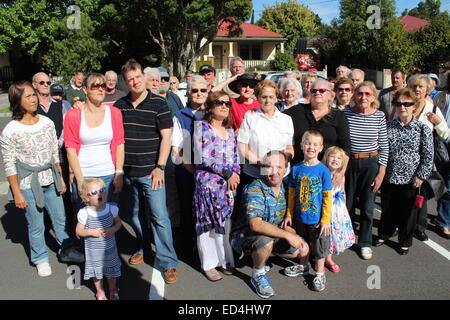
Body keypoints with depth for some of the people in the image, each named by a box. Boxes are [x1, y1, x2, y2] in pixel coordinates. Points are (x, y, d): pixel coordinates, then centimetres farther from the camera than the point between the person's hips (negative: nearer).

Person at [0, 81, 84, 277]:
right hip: (28, 185, -4)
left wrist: (60, 179, 11)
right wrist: (17, 193, -10)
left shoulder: (47, 123, 0)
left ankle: (66, 251, 35)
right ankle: (40, 259, 31)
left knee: (60, 219, 15)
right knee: (36, 226, 9)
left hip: (50, 181, 4)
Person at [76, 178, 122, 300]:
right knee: (96, 272, 17)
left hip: (109, 248, 1)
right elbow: (79, 231, -8)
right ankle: (100, 292, 41)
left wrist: (112, 229, -18)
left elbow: (119, 222, 1)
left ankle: (113, 291, 42)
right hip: (93, 250, -1)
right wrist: (92, 232, -24)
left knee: (111, 271, 18)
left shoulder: (111, 208, -12)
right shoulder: (84, 213, -18)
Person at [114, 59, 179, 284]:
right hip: (125, 171, 5)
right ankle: (142, 247, 38)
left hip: (150, 171, -5)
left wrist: (160, 167, -12)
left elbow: (166, 136, -7)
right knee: (133, 214, 17)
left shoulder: (158, 103, -5)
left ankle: (167, 262, 5)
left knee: (160, 217, -5)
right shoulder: (119, 106, 8)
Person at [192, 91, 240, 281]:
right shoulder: (202, 127, -4)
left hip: (228, 182, 5)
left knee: (225, 219, 8)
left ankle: (224, 260, 22)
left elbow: (235, 155, 15)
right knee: (207, 221, 1)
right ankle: (208, 263, 13)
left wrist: (235, 174, -3)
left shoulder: (230, 130, 15)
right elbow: (204, 157, -12)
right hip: (207, 181, -5)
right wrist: (227, 173, -12)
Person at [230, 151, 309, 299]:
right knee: (266, 241, -38)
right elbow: (255, 225, -36)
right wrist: (287, 235, -33)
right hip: (246, 235, -7)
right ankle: (257, 275, -6)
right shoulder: (254, 190, -25)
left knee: (303, 249, -1)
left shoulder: (285, 187, -1)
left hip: (274, 233, 7)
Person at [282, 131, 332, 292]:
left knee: (319, 247, 11)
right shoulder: (296, 169, -4)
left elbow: (327, 197, -10)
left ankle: (320, 274, 30)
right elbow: (292, 193, 3)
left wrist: (326, 219, -11)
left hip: (317, 219, -3)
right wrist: (289, 215, 3)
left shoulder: (323, 170, -13)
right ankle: (303, 266, 44)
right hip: (299, 218, 4)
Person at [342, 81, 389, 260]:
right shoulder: (345, 114, -6)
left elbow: (384, 146, -1)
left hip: (371, 164, 0)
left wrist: (381, 173, -4)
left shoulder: (379, 116, -5)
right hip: (348, 163, 0)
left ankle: (365, 242, 27)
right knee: (347, 204, 12)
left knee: (367, 207, 9)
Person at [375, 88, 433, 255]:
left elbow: (428, 155, -4)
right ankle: (384, 234, 38)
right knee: (387, 209, 16)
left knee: (408, 212, 11)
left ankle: (405, 242, 31)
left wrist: (421, 175, -8)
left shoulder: (422, 129, -7)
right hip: (389, 177, 2)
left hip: (410, 179, -2)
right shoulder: (388, 127, -1)